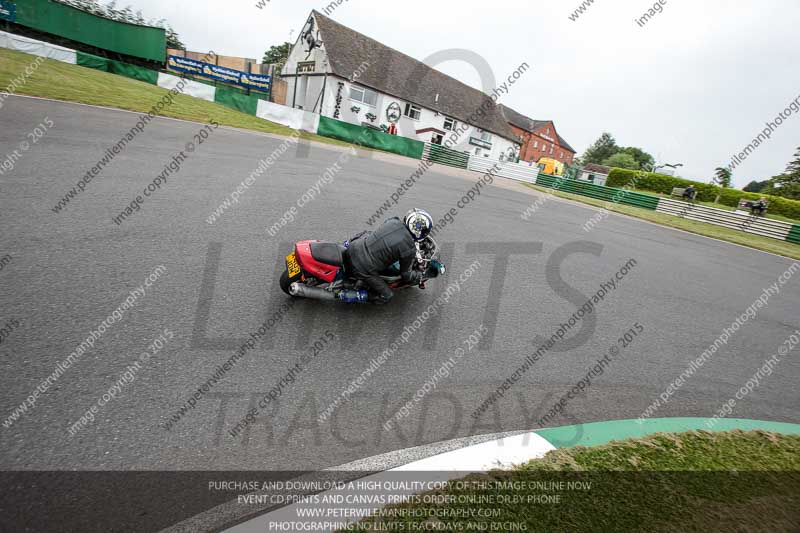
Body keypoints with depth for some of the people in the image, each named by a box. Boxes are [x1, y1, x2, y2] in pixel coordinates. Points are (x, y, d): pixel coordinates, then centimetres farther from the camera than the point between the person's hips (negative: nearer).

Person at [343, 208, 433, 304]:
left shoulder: (393, 221, 0)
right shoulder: (410, 249, -16)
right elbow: (405, 274, 1)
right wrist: (419, 277, 21)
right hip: (363, 269, -5)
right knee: (387, 296, 10)